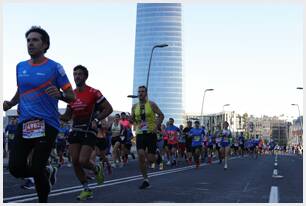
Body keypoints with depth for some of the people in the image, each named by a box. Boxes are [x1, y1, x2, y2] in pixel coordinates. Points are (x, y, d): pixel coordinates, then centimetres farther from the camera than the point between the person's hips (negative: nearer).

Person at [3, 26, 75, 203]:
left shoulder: (54, 67, -3)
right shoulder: (20, 67, 13)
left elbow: (72, 97, -2)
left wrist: (59, 94, -23)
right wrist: (10, 104, 8)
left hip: (47, 124, -5)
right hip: (25, 123, 5)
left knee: (36, 169, -10)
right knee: (15, 168, -4)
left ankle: (43, 201, 17)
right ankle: (47, 172, 27)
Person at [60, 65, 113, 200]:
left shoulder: (93, 92, -7)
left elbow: (108, 109, -7)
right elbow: (67, 116, 16)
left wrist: (96, 119, -19)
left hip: (89, 131, -6)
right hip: (75, 131, 6)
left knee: (83, 161, -14)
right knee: (75, 162, 0)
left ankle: (97, 169, 22)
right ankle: (86, 190, 15)